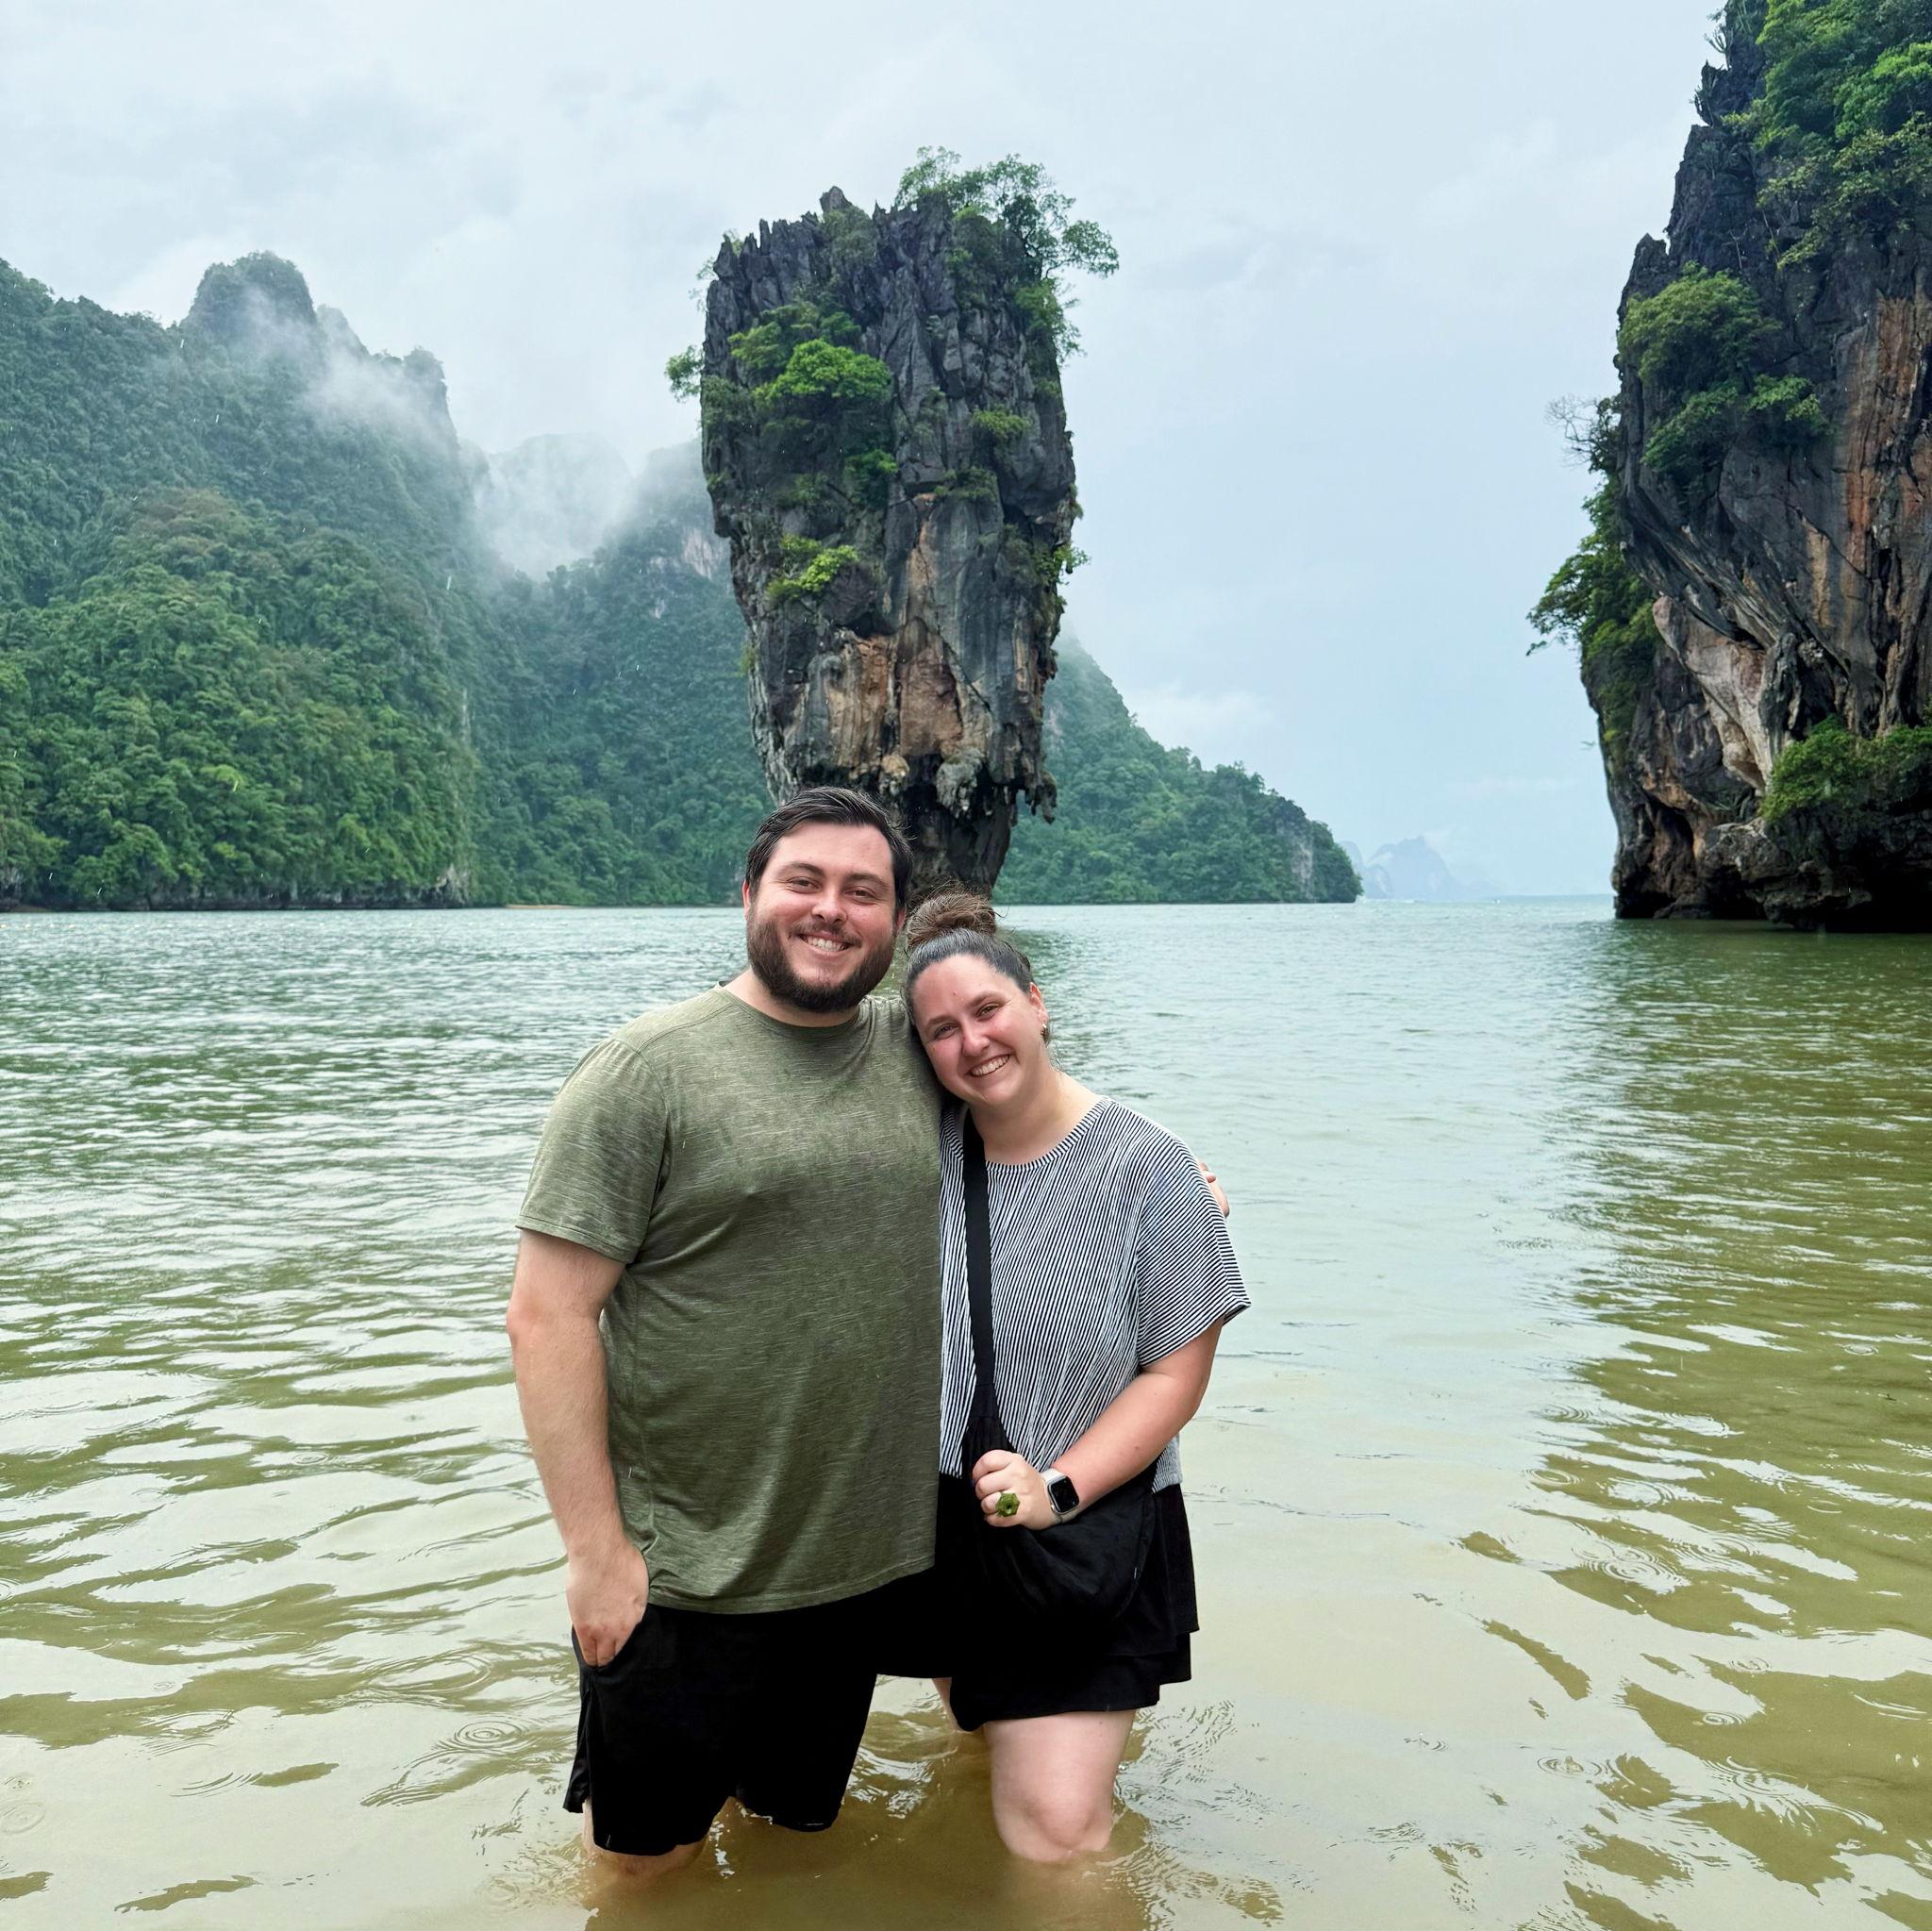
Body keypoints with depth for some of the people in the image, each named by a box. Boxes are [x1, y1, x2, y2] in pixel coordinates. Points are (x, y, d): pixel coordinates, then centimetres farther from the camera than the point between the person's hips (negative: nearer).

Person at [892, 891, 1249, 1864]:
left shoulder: (1146, 1167, -13)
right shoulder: (921, 1147, -3)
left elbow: (1176, 1374, -12)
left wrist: (1059, 1489, -21)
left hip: (1083, 1531, -4)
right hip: (939, 1519, 4)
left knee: (1056, 1827, -8)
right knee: (978, 1733, 24)